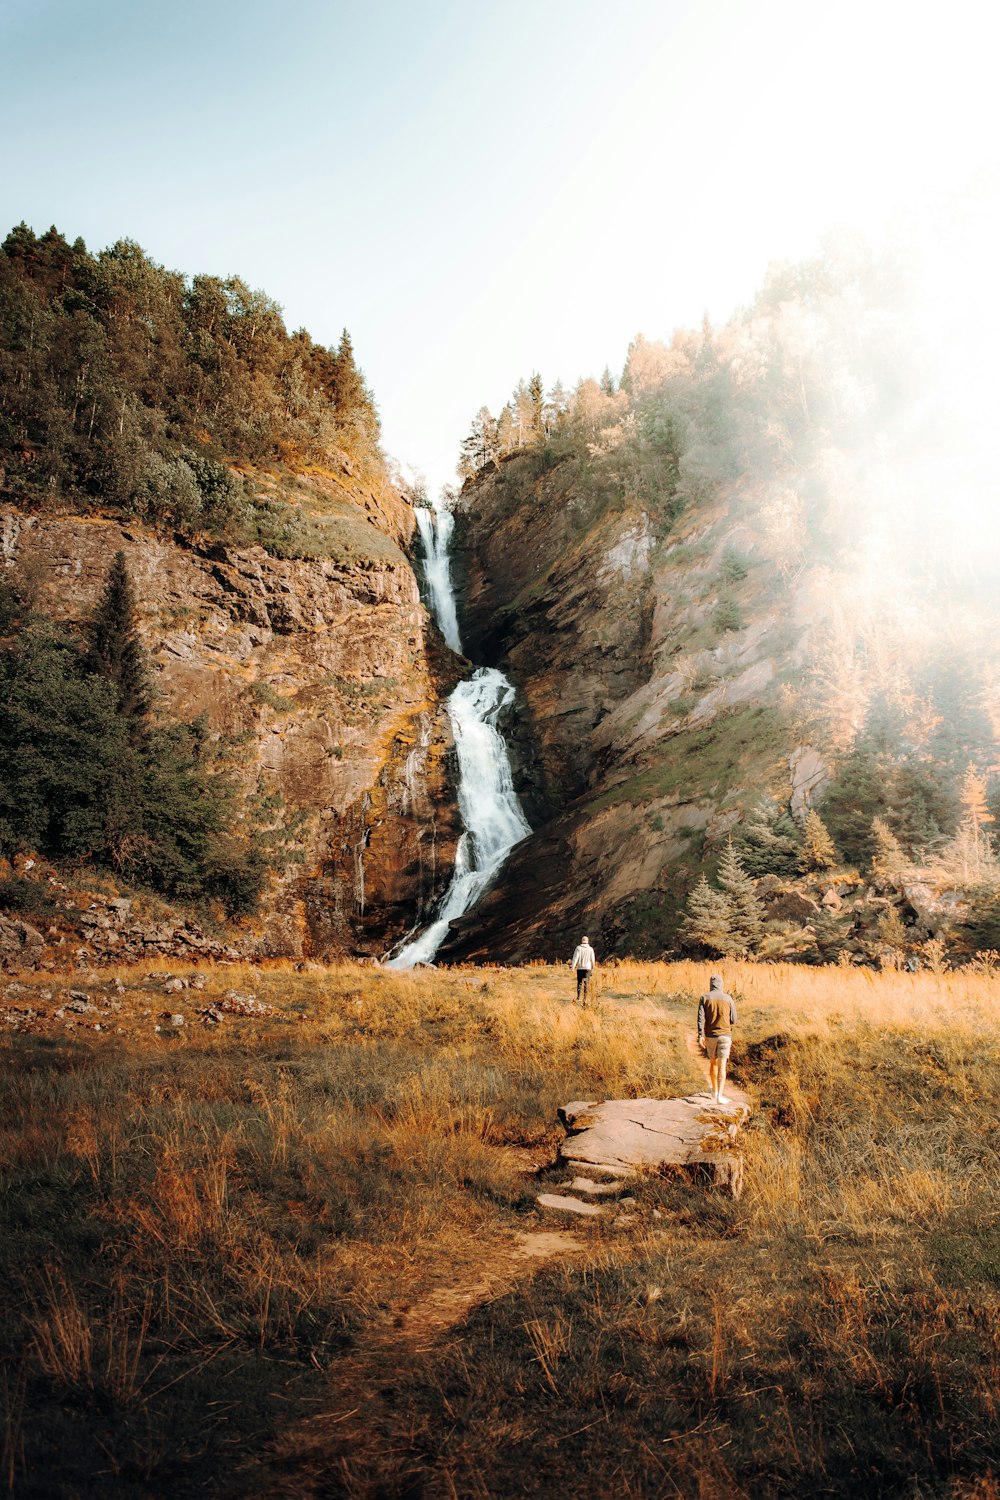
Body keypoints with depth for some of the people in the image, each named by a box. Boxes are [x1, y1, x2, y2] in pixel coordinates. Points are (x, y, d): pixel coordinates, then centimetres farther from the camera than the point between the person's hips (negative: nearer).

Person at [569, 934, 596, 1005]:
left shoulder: (578, 948, -3)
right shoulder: (590, 949, 0)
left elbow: (575, 957, -10)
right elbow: (593, 959, 4)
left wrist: (572, 966, -13)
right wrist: (592, 968, 17)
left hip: (579, 968, 0)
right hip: (587, 968, 0)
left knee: (579, 983, 9)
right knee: (586, 984, 2)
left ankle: (579, 998, -1)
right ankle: (584, 1000, -2)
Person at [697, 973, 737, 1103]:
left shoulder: (704, 998, -1)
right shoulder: (728, 998, -1)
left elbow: (701, 1018, -12)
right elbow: (733, 1020, 2)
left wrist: (700, 1036, -15)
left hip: (710, 1036, 2)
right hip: (725, 1035, -2)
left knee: (713, 1063, 21)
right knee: (722, 1066, -6)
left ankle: (715, 1091, 35)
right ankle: (720, 1096, -17)